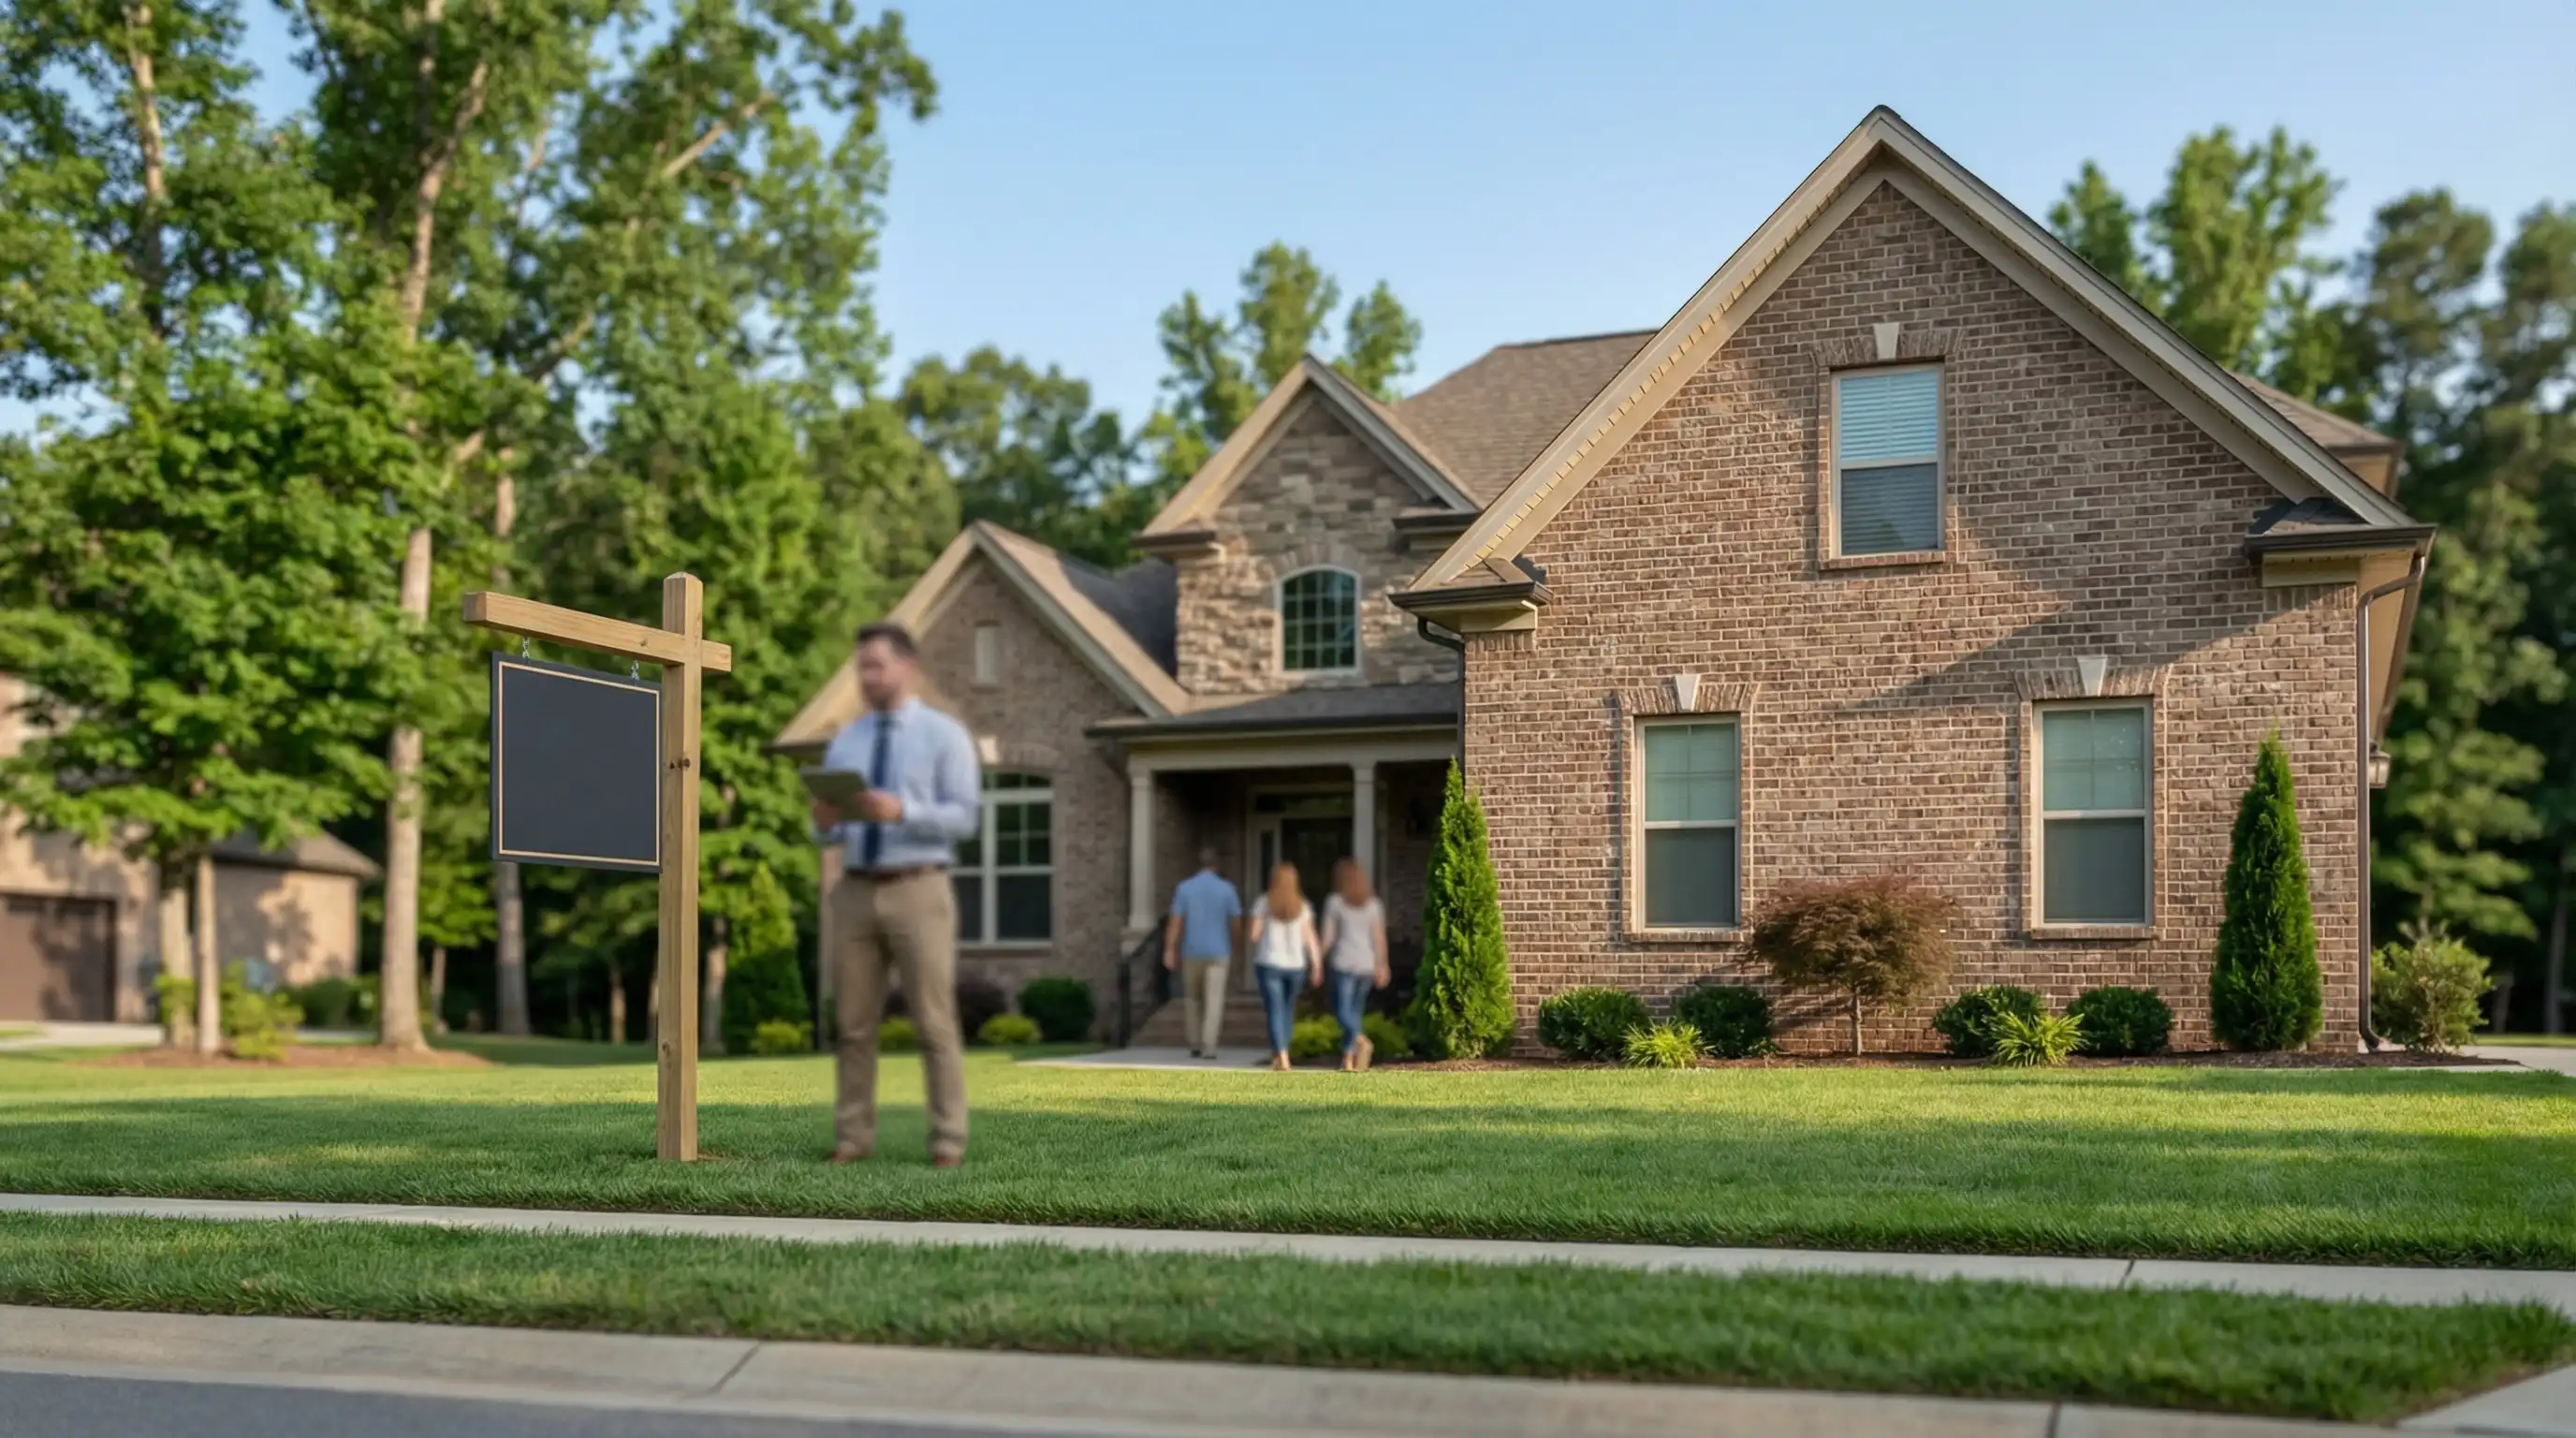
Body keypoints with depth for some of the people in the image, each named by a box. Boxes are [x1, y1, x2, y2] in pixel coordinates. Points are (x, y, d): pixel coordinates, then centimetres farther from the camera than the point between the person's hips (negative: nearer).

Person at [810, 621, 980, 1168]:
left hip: (918, 891, -4)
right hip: (855, 892, 5)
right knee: (853, 1022, 5)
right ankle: (853, 1136, 12)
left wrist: (902, 811, -23)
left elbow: (966, 817, -9)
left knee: (935, 1022, -4)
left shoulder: (945, 735, 0)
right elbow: (830, 830, 14)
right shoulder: (844, 742, 14)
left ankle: (948, 1141, 1)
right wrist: (825, 822, -10)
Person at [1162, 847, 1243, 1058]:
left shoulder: (1184, 888, -1)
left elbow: (1175, 921, -7)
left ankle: (1195, 1044, 20)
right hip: (1217, 953, -2)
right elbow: (1236, 923, 2)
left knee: (1192, 998, 18)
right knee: (1213, 1001, -6)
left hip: (1192, 952, 2)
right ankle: (1208, 1046, -20)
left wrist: (1169, 951, -8)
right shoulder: (1226, 888, -2)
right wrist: (1235, 948, 19)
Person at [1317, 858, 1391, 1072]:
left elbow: (1327, 936, -5)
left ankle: (1362, 1042, -30)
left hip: (1342, 963, -4)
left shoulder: (1334, 902, -4)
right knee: (1354, 1010, 14)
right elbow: (1379, 937, 3)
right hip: (1366, 964, 4)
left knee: (1342, 1011, -4)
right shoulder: (1373, 903, 7)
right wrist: (1381, 967, 6)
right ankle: (1348, 1058, 10)